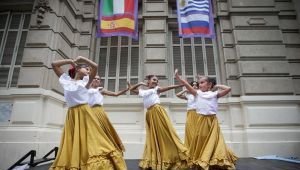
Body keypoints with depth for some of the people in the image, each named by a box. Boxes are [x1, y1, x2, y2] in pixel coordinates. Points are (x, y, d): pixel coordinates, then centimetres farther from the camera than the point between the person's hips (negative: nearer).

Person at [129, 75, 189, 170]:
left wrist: (181, 85, -17)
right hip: (149, 114, 4)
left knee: (164, 133, -5)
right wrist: (140, 83, 14)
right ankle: (153, 160, 17)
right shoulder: (143, 92, 19)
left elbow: (168, 88, -5)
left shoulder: (156, 89, 8)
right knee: (152, 137, 8)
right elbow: (131, 89, 25)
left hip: (158, 111, -4)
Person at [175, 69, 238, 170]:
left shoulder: (214, 94, 6)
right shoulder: (197, 93, 6)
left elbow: (228, 89, -2)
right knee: (201, 140, 6)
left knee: (213, 140, 3)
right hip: (201, 120, 1)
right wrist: (178, 77, -14)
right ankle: (200, 161, 19)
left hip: (212, 120, 0)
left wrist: (218, 86, 8)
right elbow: (187, 86, -5)